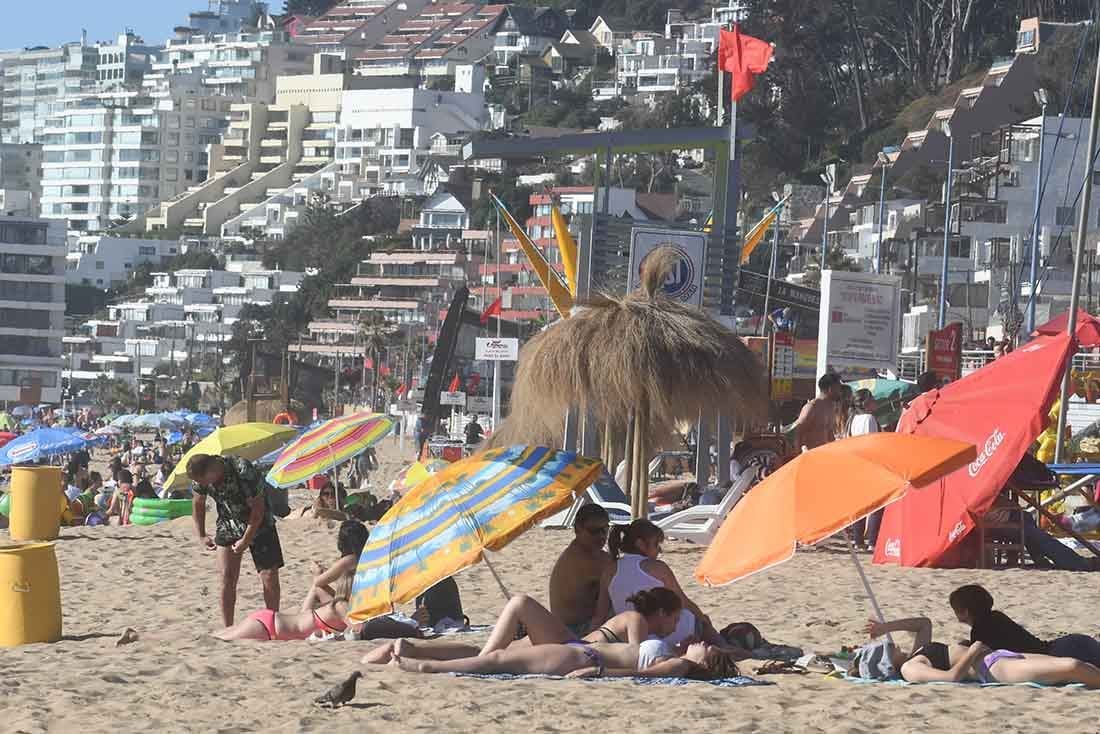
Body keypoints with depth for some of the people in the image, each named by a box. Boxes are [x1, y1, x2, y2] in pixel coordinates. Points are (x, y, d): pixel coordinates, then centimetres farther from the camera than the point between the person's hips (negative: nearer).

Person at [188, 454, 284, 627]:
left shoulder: (243, 471, -33)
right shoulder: (201, 476, -15)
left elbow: (258, 508, -23)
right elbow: (198, 504, 5)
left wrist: (246, 540, -20)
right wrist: (201, 536, 2)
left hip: (258, 525, -4)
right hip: (227, 526, 4)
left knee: (269, 576, -6)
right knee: (227, 579, -6)